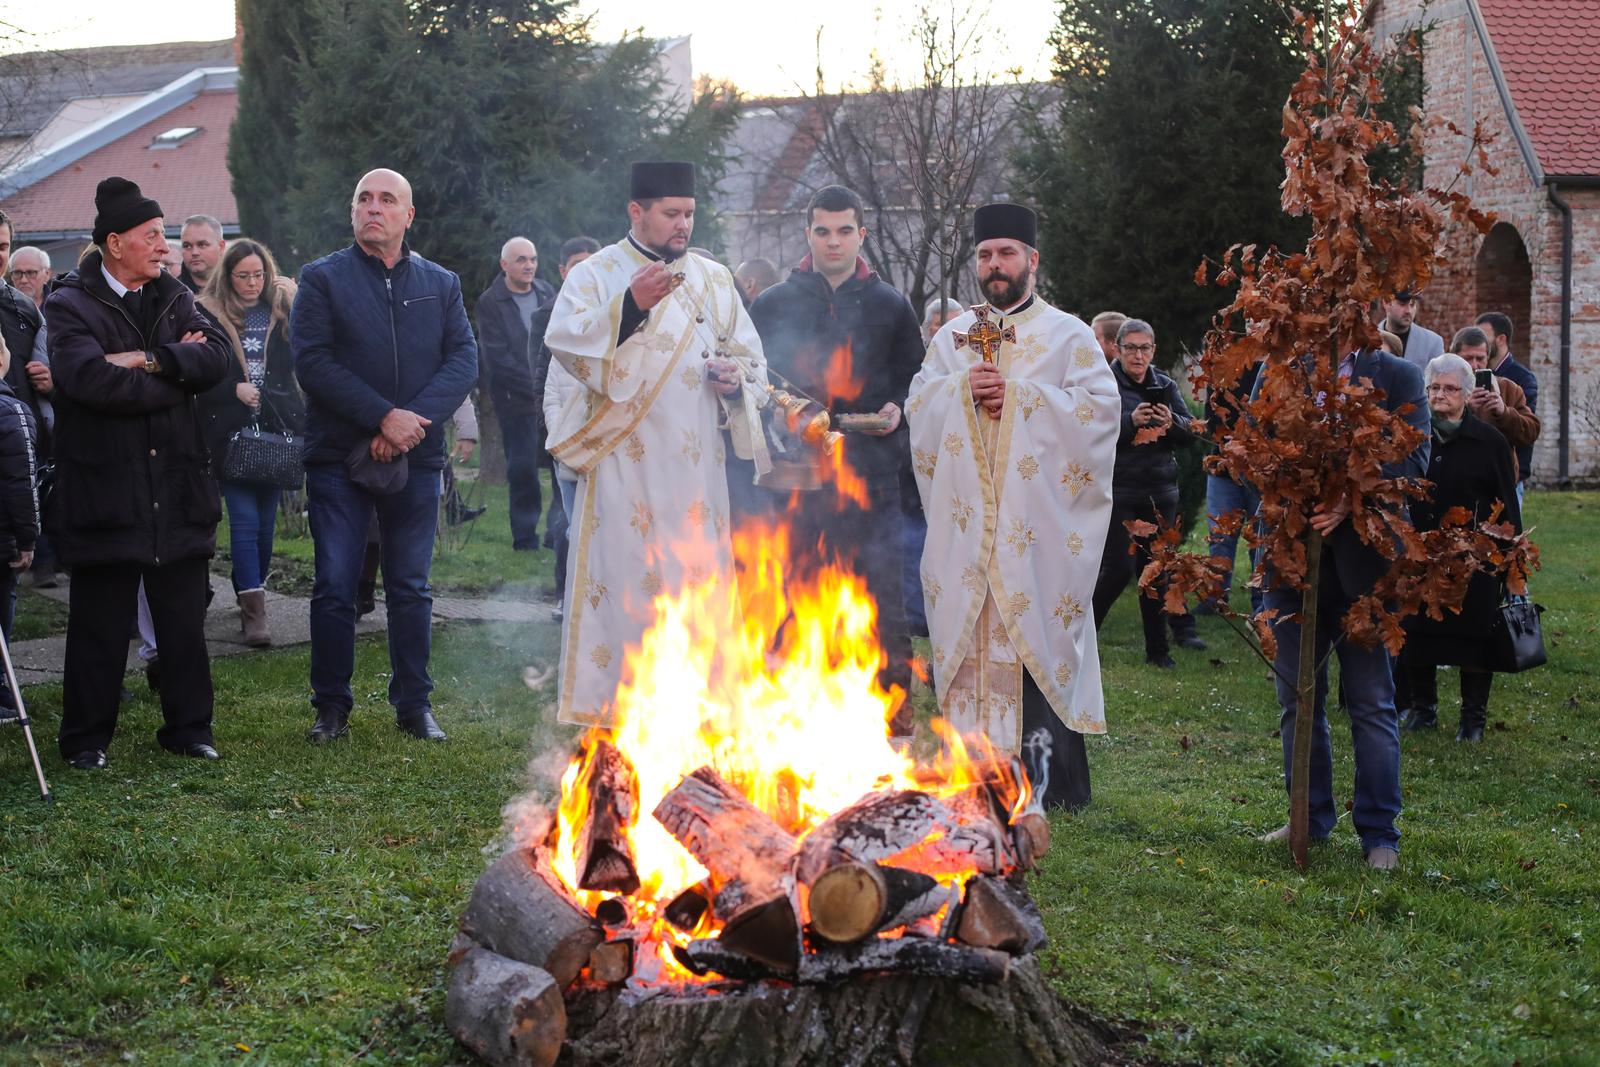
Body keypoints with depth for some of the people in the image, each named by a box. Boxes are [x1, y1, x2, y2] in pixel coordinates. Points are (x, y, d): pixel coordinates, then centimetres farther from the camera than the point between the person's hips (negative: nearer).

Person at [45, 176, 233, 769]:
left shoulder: (175, 298, 11)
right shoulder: (70, 306, -5)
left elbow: (218, 359, -4)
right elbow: (92, 380, -22)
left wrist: (151, 359, -17)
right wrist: (179, 373, -12)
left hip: (178, 490, 4)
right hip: (105, 492, -4)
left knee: (185, 621, 10)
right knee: (99, 626, 4)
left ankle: (188, 727, 22)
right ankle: (86, 738, 16)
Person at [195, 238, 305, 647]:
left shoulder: (283, 308, 9)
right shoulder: (208, 314, 1)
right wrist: (235, 389, -15)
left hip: (277, 428, 3)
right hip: (230, 430, -3)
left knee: (266, 518, 9)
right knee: (244, 518, -9)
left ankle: (250, 598, 24)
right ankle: (254, 609, -10)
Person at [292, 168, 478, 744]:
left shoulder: (441, 284, 11)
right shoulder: (322, 279, 2)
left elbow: (464, 359, 1)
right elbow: (312, 361, -9)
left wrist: (415, 419, -15)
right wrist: (383, 416, -17)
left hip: (416, 459, 2)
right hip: (339, 457, -2)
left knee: (411, 588, 8)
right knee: (334, 587, 1)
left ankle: (414, 703, 17)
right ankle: (332, 706, 11)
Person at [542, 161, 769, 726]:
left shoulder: (714, 279, 15)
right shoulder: (596, 273, 3)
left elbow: (749, 356, 21)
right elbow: (565, 342, -14)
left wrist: (736, 377, -2)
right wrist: (631, 305, -26)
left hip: (695, 468, 4)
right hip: (623, 466, -4)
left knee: (700, 584, 3)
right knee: (622, 586, -7)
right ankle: (609, 716, -2)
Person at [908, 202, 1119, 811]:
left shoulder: (1068, 336, 6)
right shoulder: (953, 336, 18)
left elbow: (1099, 406, -7)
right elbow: (918, 406, 9)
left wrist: (1019, 394, -12)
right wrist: (963, 388, -9)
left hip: (1036, 525, -3)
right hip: (966, 525, 3)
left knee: (1034, 634, -7)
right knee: (970, 641, 2)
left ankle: (1045, 779, -3)